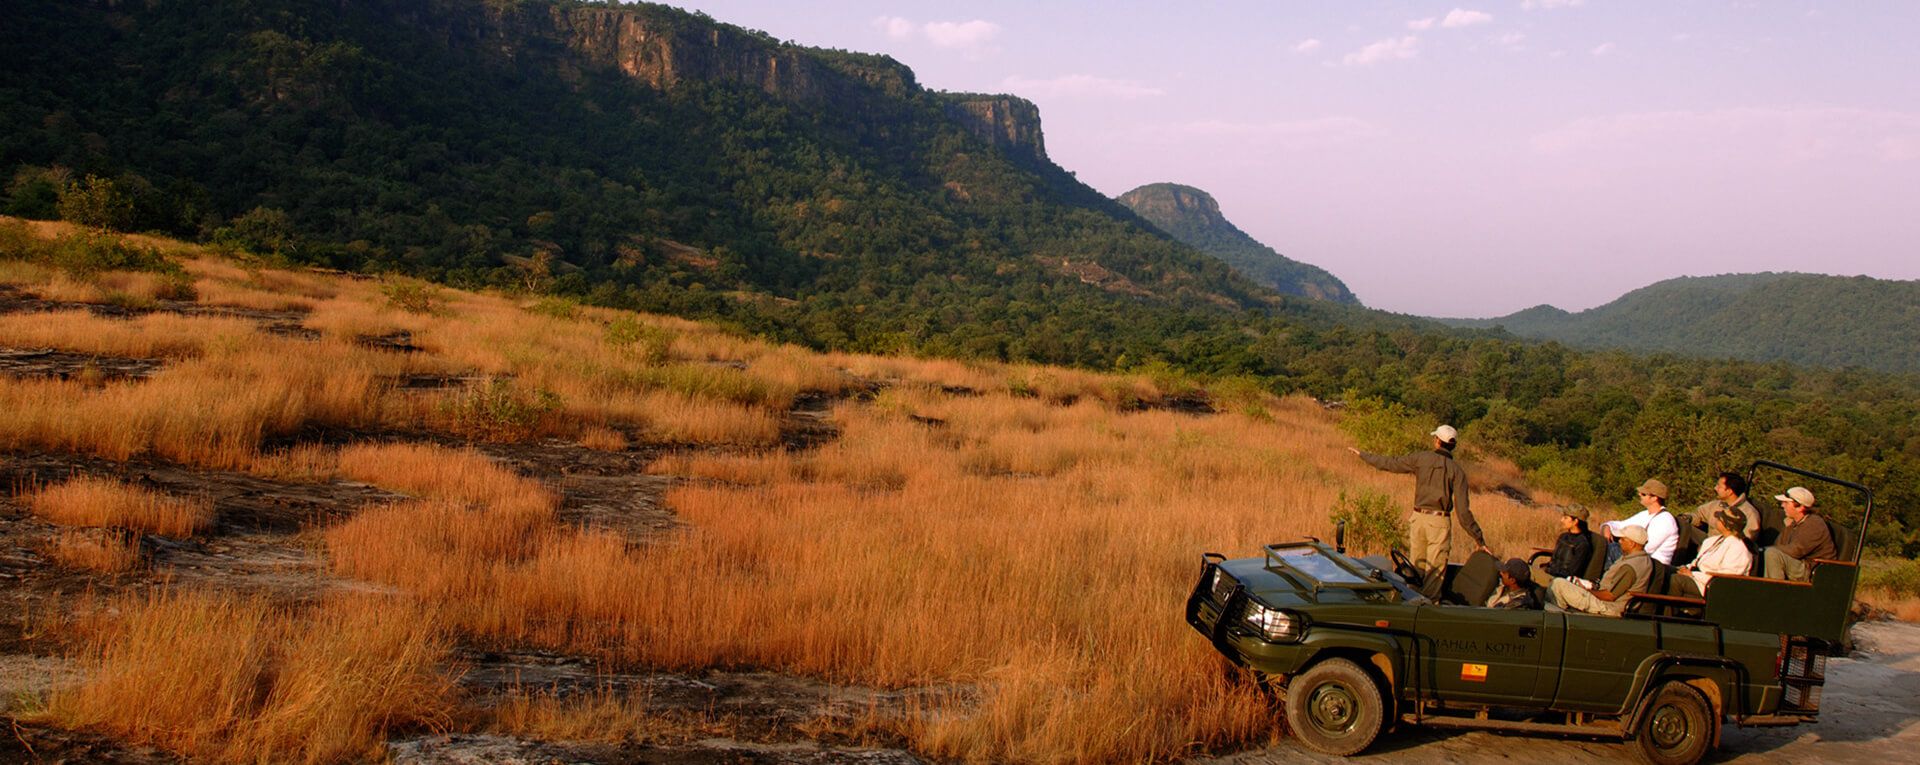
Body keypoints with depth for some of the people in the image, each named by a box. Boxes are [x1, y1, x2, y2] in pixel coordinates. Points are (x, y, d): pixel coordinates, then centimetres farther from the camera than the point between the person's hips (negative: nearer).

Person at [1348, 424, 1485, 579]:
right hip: (1439, 522, -2)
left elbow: (1389, 463, 6)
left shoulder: (1420, 459, 0)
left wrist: (1361, 454, 19)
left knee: (1416, 568, 13)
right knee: (1434, 573, 0)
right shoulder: (1457, 471, -4)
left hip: (1418, 518, 2)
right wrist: (1478, 538, -3)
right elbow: (1462, 509, -8)